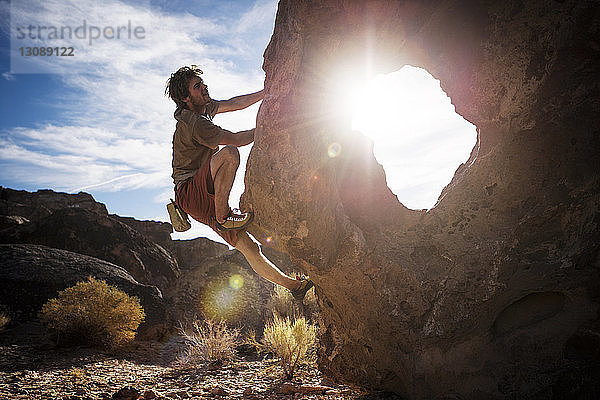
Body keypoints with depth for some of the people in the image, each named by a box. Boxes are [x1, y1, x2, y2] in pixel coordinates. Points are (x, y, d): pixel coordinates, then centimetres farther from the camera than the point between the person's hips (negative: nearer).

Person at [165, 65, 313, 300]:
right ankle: (222, 217, -26)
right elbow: (236, 139, -20)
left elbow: (235, 103, 17)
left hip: (206, 198, 9)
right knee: (229, 153, -33)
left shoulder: (203, 107, 12)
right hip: (189, 194, -8)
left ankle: (293, 286, 3)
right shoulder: (194, 123, -18)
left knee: (248, 246, 2)